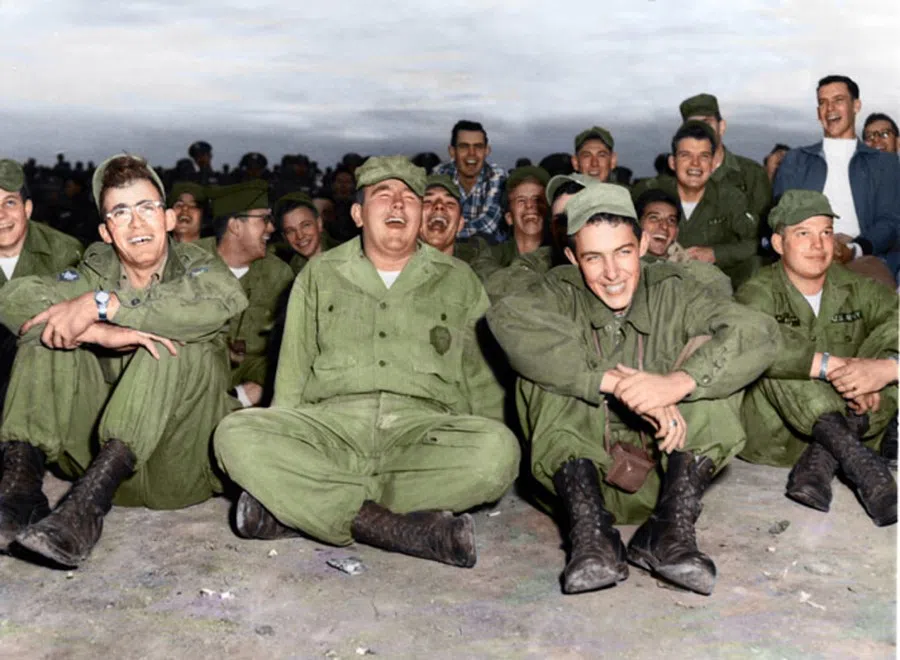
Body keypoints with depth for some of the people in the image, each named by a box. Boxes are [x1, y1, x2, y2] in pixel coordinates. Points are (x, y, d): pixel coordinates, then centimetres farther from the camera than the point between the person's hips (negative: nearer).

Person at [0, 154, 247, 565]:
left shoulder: (192, 264, 3)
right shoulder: (97, 272, 11)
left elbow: (226, 297, -24)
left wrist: (102, 304, -27)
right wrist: (101, 332, -26)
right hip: (101, 449, 3)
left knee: (178, 344, -28)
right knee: (46, 329, -10)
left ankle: (91, 500, -40)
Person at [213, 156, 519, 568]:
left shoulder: (458, 280, 18)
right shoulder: (319, 275, 19)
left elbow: (481, 379, 16)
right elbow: (292, 374, 16)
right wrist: (285, 452, 2)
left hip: (422, 427, 0)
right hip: (331, 423, 0)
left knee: (501, 449, -33)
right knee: (236, 435, -28)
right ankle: (396, 527, -32)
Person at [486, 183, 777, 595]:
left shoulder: (670, 291, -2)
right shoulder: (562, 293, -3)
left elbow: (759, 333, -18)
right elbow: (505, 318, -27)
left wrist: (679, 382, -35)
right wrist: (615, 382, -35)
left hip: (667, 475, 1)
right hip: (584, 474, 0)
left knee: (710, 351, -16)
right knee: (543, 369, -20)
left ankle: (672, 527, -26)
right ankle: (590, 530, -31)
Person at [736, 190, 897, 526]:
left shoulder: (856, 290, 6)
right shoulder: (761, 292, -6)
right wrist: (834, 366, -35)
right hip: (771, 435, -3)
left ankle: (820, 462, -29)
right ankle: (860, 462, -39)